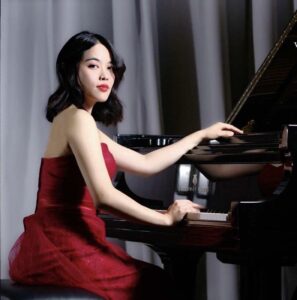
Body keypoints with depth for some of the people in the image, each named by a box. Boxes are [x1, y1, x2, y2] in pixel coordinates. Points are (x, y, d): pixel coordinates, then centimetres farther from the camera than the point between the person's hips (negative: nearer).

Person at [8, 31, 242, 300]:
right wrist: (166, 218, -11)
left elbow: (146, 164, 21)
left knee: (152, 278, 18)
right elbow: (103, 195, -22)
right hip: (61, 248, -10)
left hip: (62, 243, 10)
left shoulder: (81, 121, 18)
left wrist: (202, 134, 29)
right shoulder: (78, 117, -13)